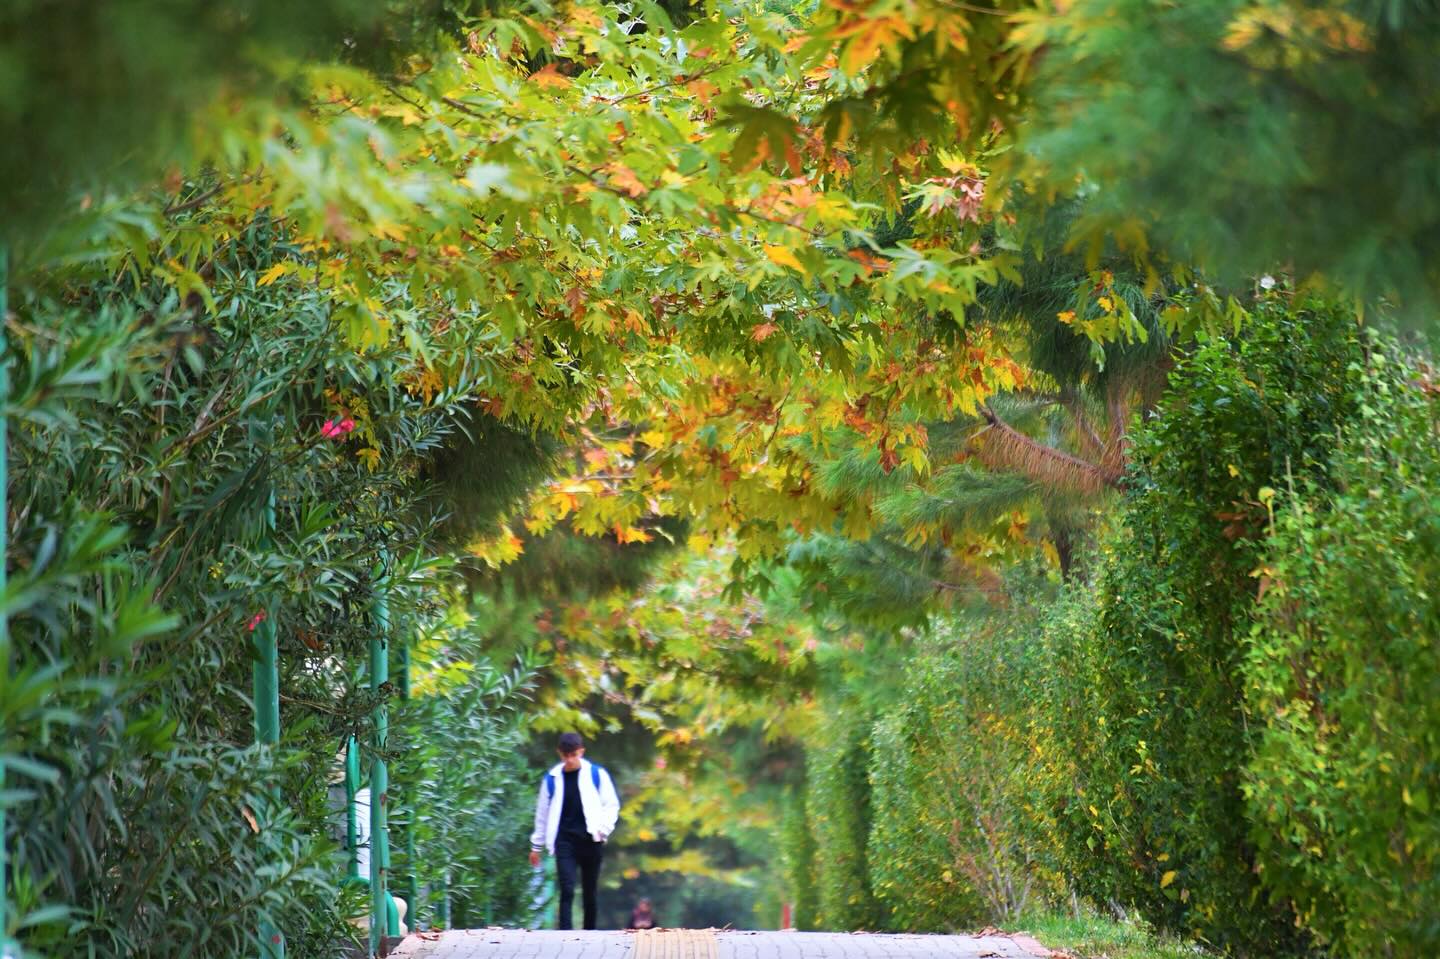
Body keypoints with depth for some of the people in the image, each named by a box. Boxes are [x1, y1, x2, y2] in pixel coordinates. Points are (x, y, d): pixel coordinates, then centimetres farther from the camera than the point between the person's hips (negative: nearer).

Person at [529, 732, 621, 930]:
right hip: (565, 842, 0)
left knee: (590, 892, 9)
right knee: (567, 891, -12)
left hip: (591, 841, 0)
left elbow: (611, 805, 6)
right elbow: (542, 813, 13)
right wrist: (536, 845, 15)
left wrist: (604, 829, -10)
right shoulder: (552, 778, 5)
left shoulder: (597, 774, 1)